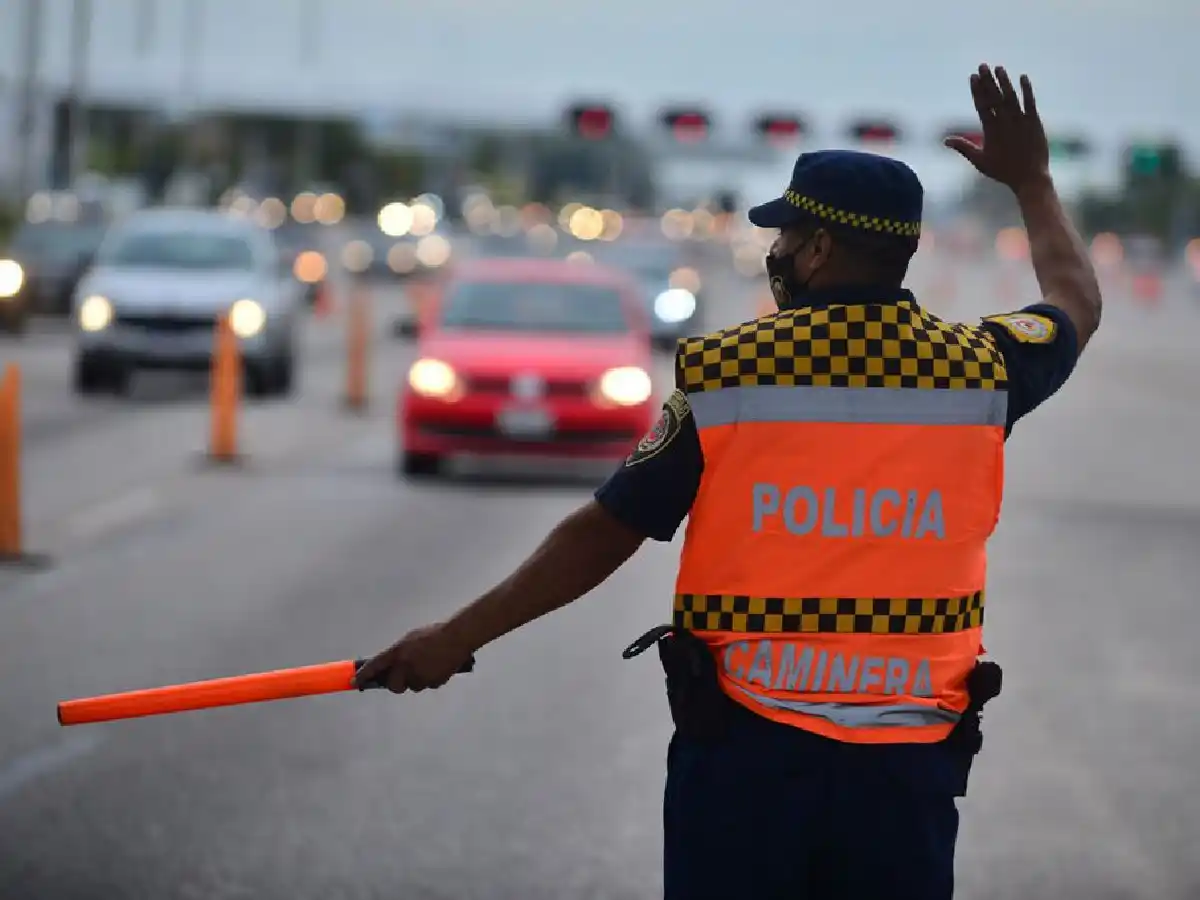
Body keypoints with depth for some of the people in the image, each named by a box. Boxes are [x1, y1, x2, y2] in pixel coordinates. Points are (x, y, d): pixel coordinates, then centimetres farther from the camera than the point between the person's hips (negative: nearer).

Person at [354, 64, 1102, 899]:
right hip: (908, 762, 2)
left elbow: (604, 533, -2)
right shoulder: (978, 367, 1)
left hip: (744, 747, -2)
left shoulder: (726, 371, -5)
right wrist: (1032, 180, 39)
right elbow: (1077, 302, 23)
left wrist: (459, 637, 7)